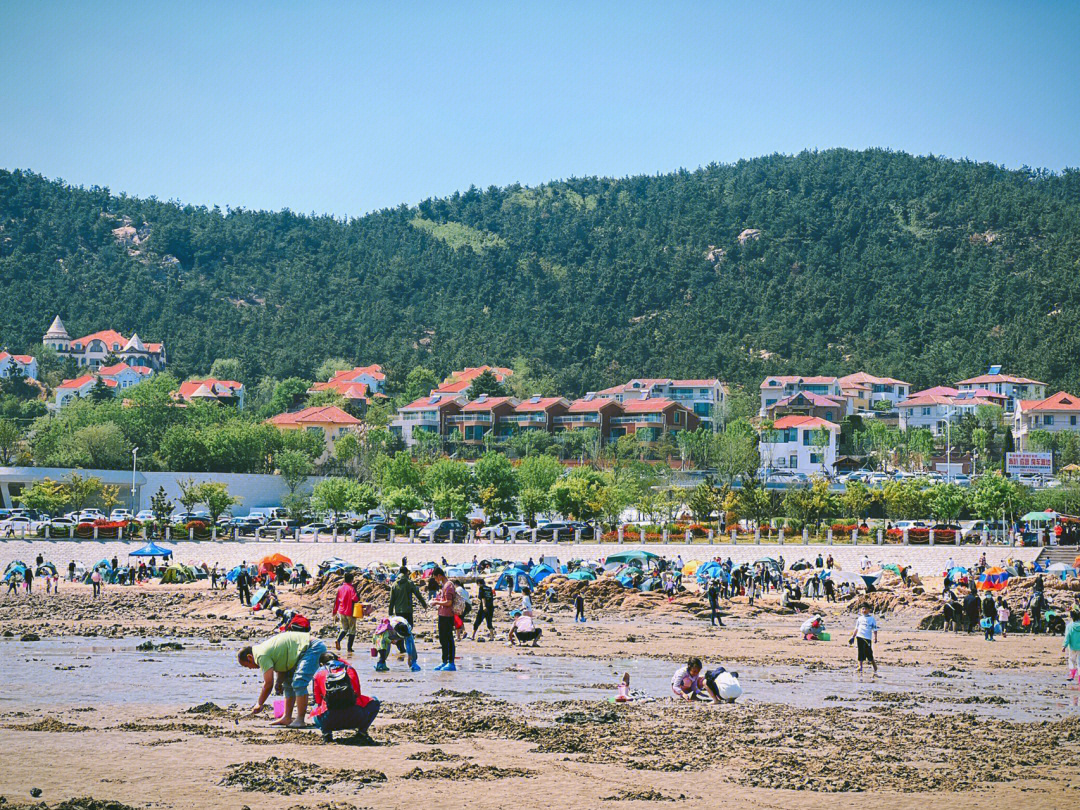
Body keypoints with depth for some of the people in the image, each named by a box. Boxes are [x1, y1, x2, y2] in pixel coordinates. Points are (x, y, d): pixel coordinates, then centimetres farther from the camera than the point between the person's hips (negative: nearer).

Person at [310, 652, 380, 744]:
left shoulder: (318, 674, 19)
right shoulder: (349, 669, 21)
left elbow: (318, 700, 24)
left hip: (330, 721, 0)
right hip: (355, 718, 0)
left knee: (314, 712, 37)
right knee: (374, 703, 31)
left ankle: (327, 734, 9)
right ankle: (361, 733, 12)